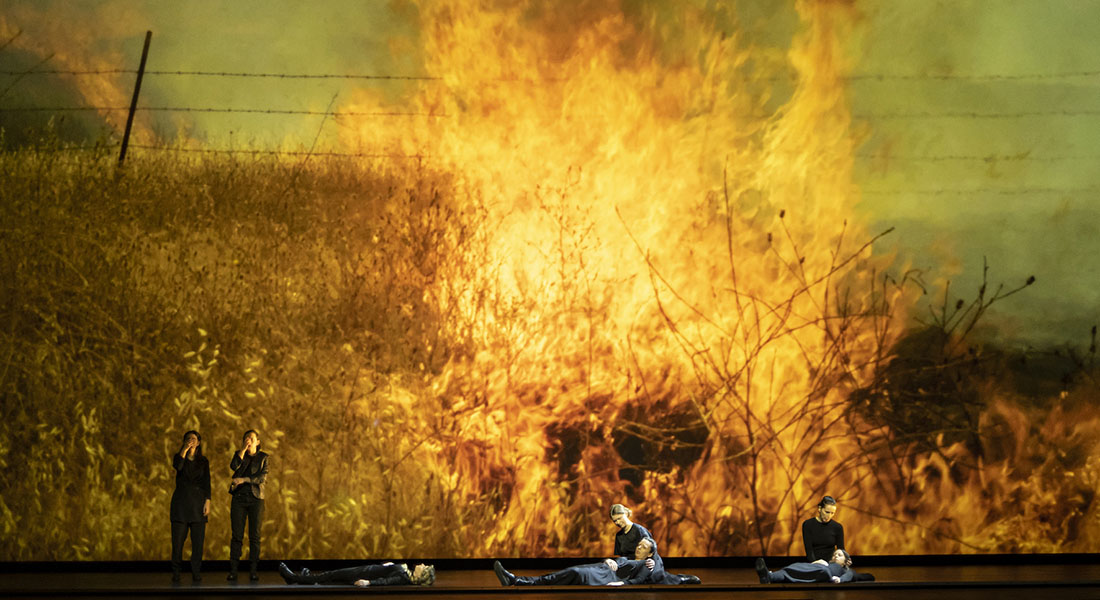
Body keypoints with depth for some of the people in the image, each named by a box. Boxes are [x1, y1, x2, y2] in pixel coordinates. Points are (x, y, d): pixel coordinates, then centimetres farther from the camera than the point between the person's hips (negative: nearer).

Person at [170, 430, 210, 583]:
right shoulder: (179, 456, 8)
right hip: (181, 501, -1)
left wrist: (207, 502, -5)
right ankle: (176, 572, 3)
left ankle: (196, 573, 1)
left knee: (198, 539, -3)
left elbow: (207, 483, 5)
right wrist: (185, 449, -14)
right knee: (178, 538, -5)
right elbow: (177, 466, -17)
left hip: (198, 501, 1)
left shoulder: (203, 461, 11)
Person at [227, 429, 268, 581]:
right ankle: (233, 570, -4)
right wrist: (244, 448, -10)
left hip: (256, 498, -1)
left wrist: (244, 479, -14)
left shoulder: (263, 457, 8)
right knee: (237, 535, -4)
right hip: (239, 498, 1)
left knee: (254, 536, -2)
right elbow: (234, 466, -11)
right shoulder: (239, 454, 12)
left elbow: (263, 478, -5)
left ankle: (253, 570, 0)